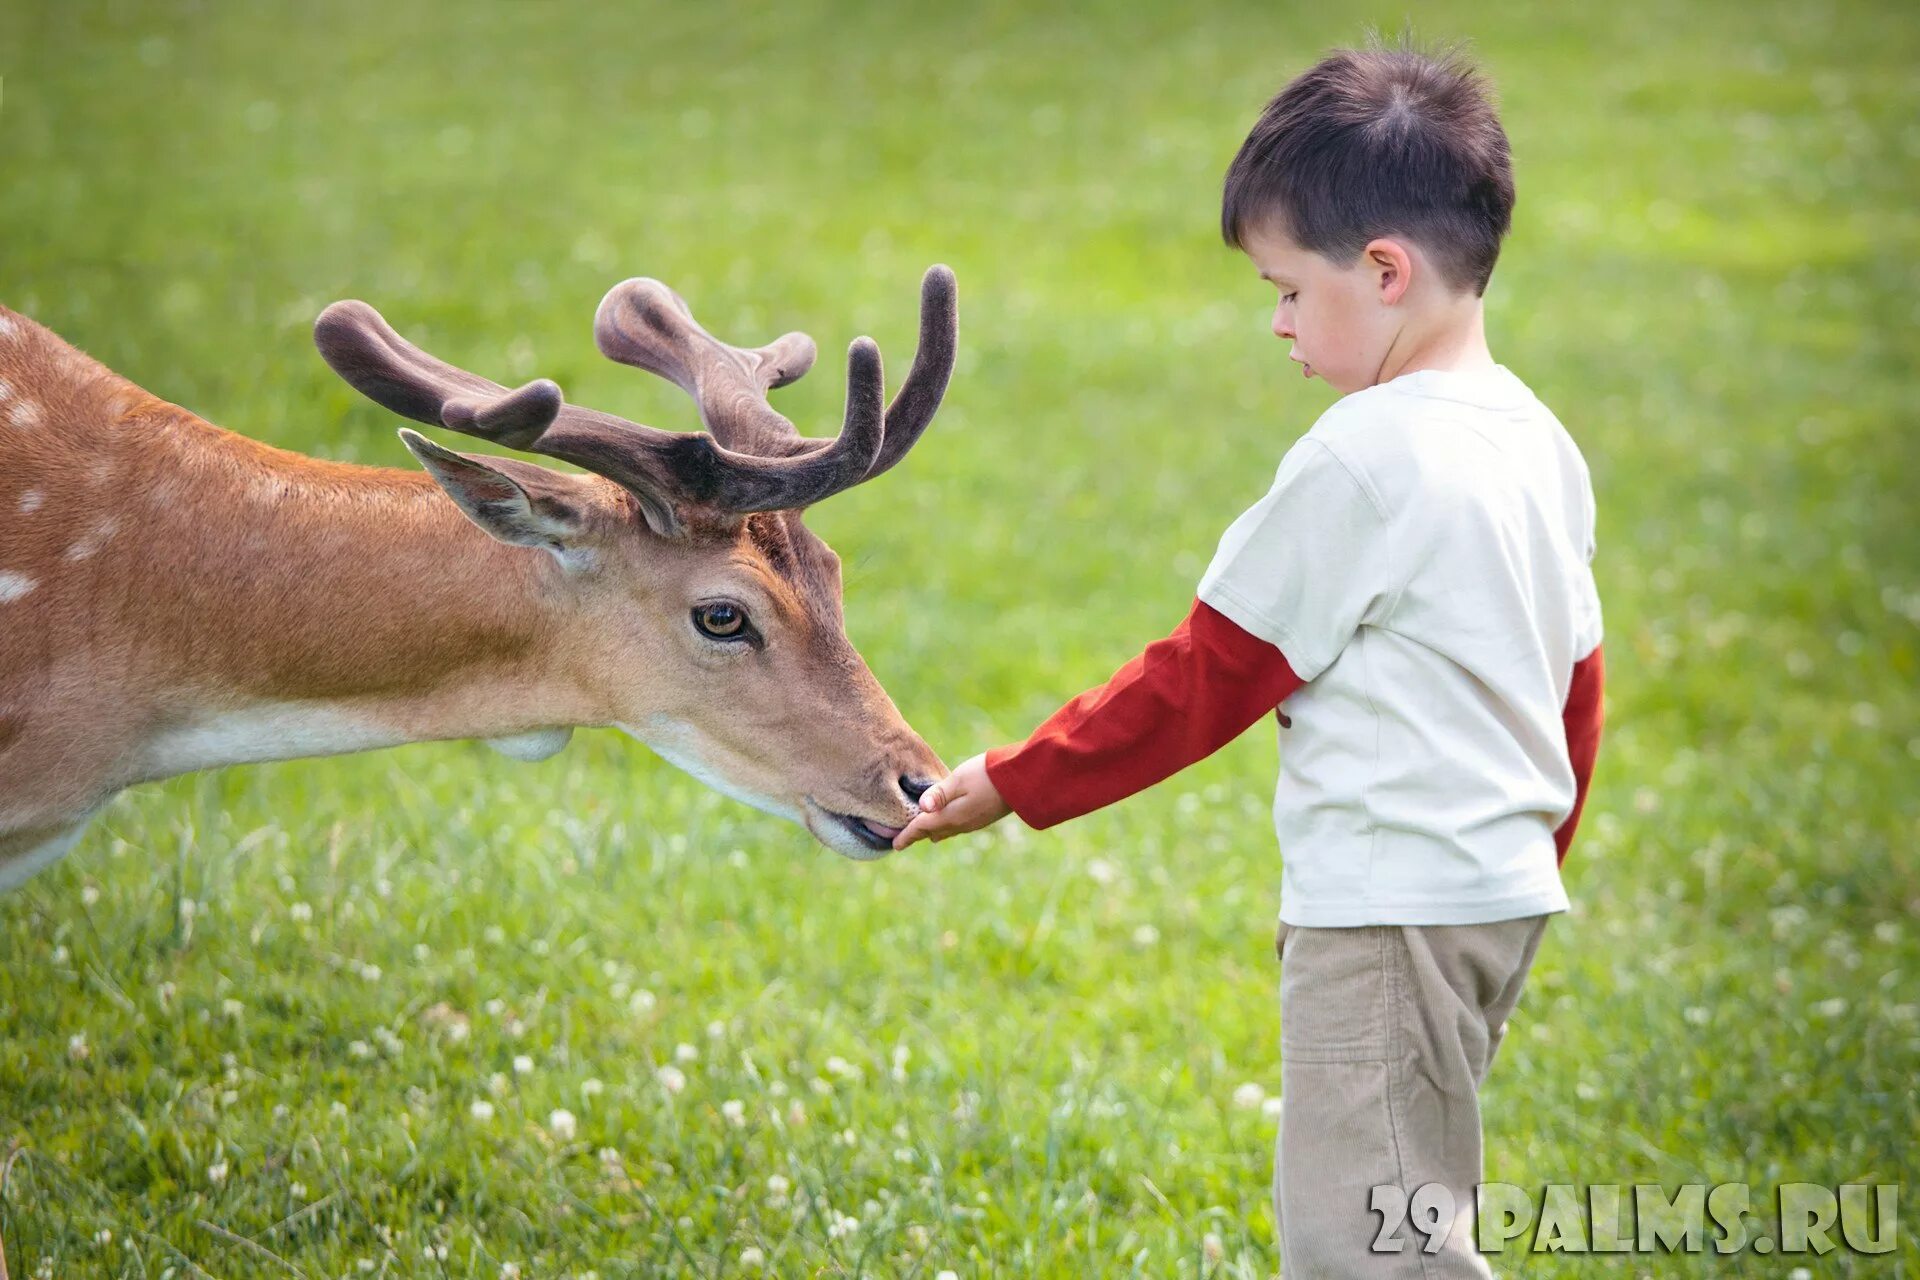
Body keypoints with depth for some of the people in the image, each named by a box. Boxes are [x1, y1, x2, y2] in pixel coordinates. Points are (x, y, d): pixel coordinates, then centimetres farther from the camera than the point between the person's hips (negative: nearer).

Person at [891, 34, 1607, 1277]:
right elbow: (1578, 689, 17)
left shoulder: (1360, 461, -17)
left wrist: (1014, 783, -2)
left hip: (1386, 907, -10)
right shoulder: (1540, 443, 10)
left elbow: (1205, 678, -11)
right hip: (1506, 892, 10)